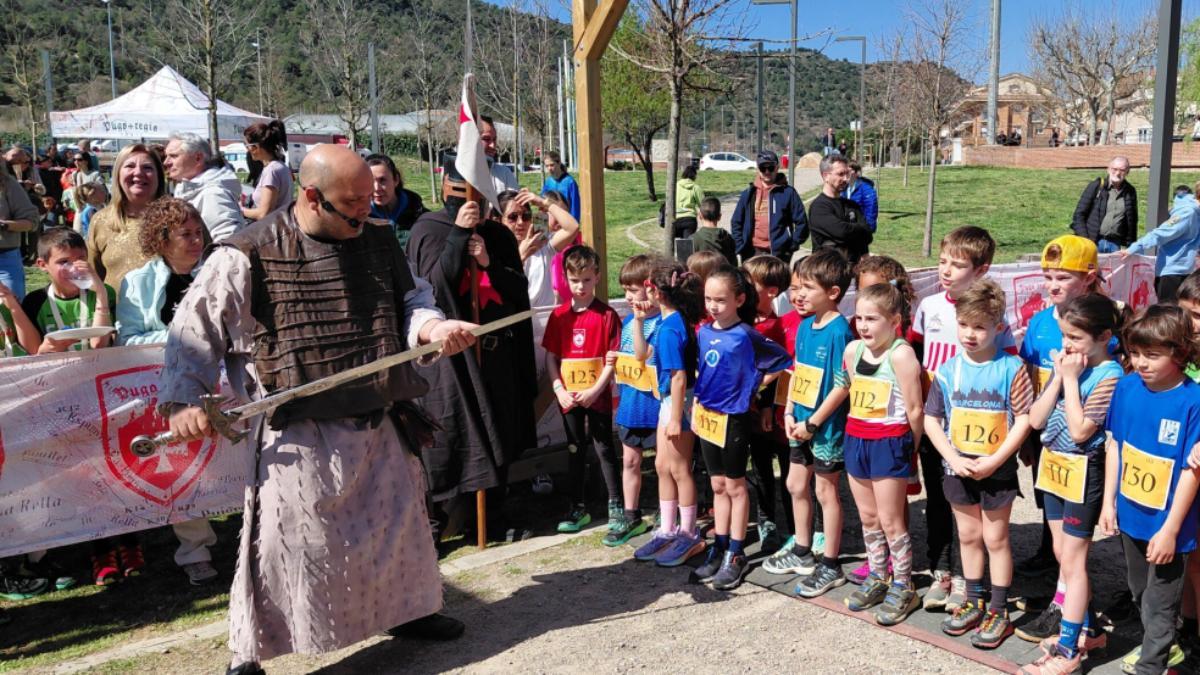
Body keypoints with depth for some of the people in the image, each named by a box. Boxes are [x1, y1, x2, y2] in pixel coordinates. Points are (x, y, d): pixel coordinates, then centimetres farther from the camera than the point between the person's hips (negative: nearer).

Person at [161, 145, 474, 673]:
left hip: (378, 425, 5)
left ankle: (406, 608, 42)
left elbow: (410, 303, 12)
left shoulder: (379, 243, 5)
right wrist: (182, 400, -11)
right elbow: (194, 331, -3)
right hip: (297, 435, -5)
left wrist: (433, 328, -10)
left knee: (399, 519, 18)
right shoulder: (246, 258, -10)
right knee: (283, 538, -2)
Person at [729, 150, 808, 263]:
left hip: (779, 253, -3)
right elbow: (736, 222, 13)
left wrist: (793, 245, -4)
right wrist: (741, 247, 3)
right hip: (753, 252, 3)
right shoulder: (749, 194, 10)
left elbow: (801, 222, 2)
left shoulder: (788, 192, 2)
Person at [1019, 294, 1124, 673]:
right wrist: (1059, 377, -9)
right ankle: (1088, 631, 31)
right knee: (1063, 554, 16)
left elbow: (1080, 431, -24)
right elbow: (1035, 420, -1)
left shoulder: (1110, 376, -16)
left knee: (1072, 560, -1)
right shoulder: (1067, 364, 4)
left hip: (1082, 472, -8)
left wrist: (1071, 379, -19)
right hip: (1053, 466, 8)